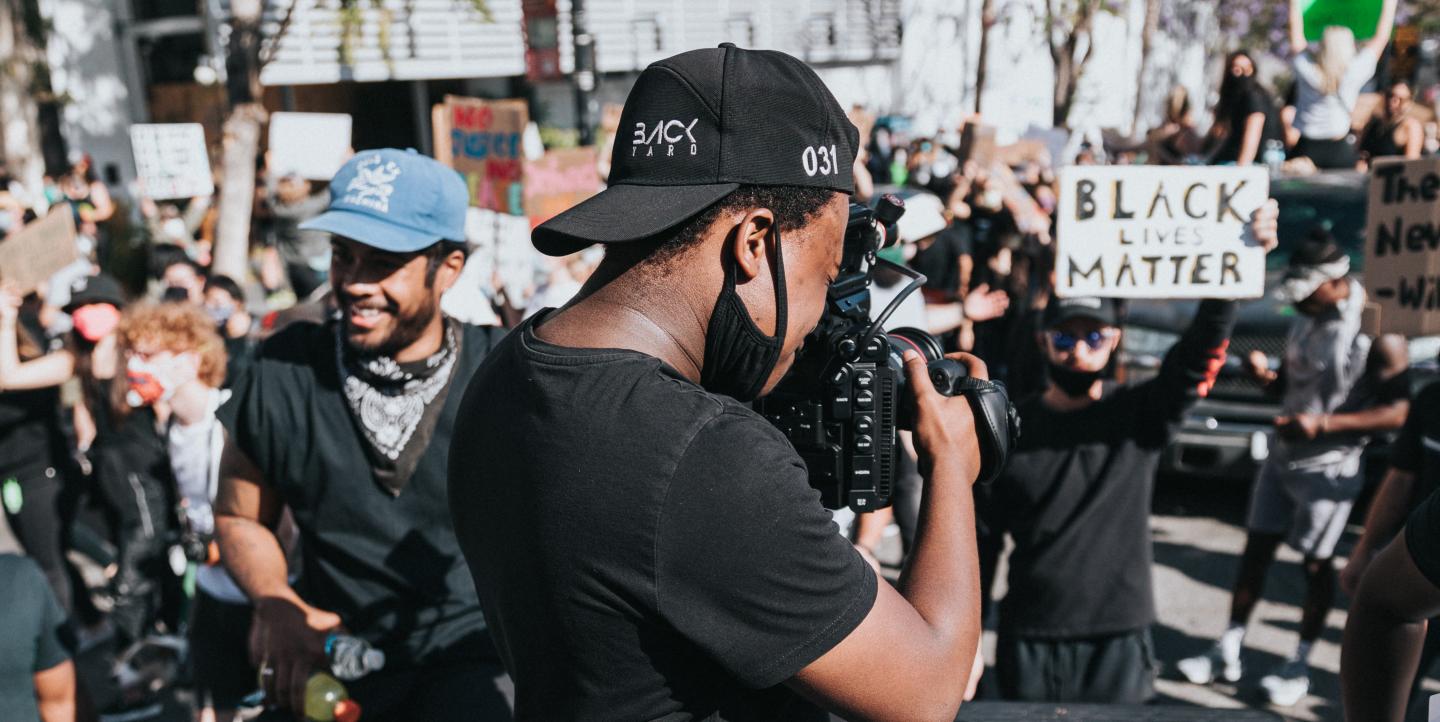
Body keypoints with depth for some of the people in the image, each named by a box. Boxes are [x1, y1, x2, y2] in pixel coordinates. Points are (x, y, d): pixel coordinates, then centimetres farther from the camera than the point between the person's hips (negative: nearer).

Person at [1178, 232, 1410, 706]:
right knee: (1256, 548, 10)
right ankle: (1228, 653, 19)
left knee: (1316, 563, 4)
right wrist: (1266, 374, -5)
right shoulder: (1308, 320, 6)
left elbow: (1396, 412, -20)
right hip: (1283, 456, 7)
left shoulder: (1377, 333, -18)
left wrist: (1323, 425, -25)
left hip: (1328, 468, -7)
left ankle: (1300, 667, 20)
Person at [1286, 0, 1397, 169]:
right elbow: (1382, 36, 2)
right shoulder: (1354, 72, -10)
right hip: (1339, 150, -1)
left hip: (1306, 148, 1)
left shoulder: (1306, 68, -9)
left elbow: (1296, 30, 6)